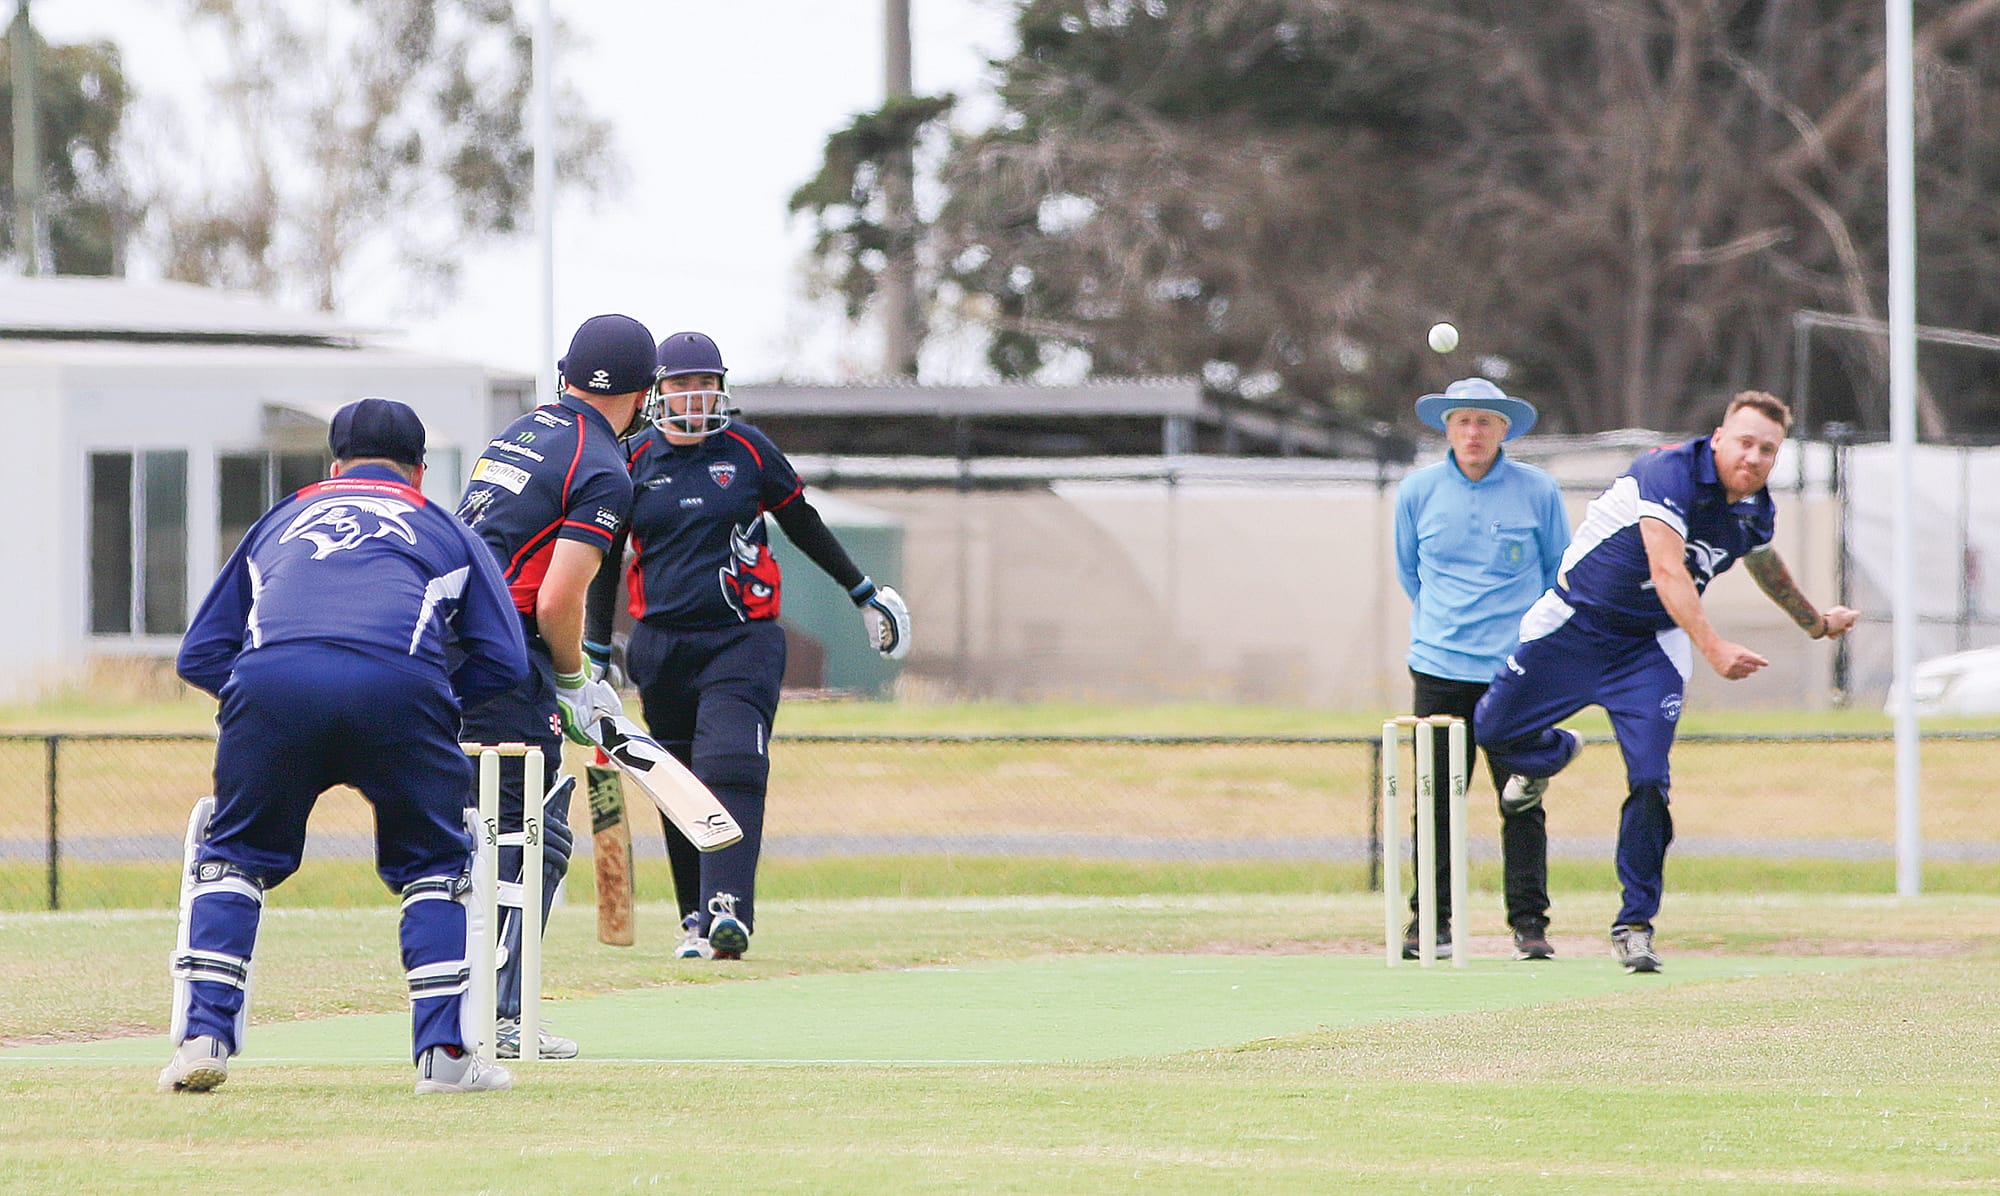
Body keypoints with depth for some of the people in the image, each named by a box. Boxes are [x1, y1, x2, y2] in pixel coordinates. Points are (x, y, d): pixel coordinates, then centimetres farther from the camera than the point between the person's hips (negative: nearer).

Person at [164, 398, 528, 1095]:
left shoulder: (283, 520, 36)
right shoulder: (443, 528, 32)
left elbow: (199, 656, 31)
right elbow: (504, 661, 21)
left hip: (270, 681, 1)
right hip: (397, 685, -1)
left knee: (234, 854, 19)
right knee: (435, 863, 15)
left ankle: (204, 1035, 5)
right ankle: (444, 1056, 5)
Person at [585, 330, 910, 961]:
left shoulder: (748, 449, 3)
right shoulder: (633, 459, 5)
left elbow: (803, 524, 17)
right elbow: (606, 559, 13)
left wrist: (861, 590, 24)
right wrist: (597, 651, 11)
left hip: (742, 637, -2)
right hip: (662, 643, 2)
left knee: (732, 768, -18)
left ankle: (728, 909, -27)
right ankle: (696, 915, 17)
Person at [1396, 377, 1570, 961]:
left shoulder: (1538, 491, 1)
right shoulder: (1417, 491, 5)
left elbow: (1559, 571, 13)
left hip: (1516, 672, -1)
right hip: (1439, 670, 1)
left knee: (1522, 804, -3)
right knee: (1435, 801, 1)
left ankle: (1529, 923, 3)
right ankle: (1431, 923, 8)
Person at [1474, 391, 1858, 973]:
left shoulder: (1757, 511, -3)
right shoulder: (1672, 473, -25)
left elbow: (1767, 567, 23)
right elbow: (1668, 572, -35)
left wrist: (1815, 622, 39)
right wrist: (1713, 647, -48)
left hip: (1650, 650, 3)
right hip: (1574, 624, -3)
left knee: (1649, 781, -13)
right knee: (1494, 730, 5)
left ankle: (1634, 925, -1)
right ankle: (1555, 752, 41)